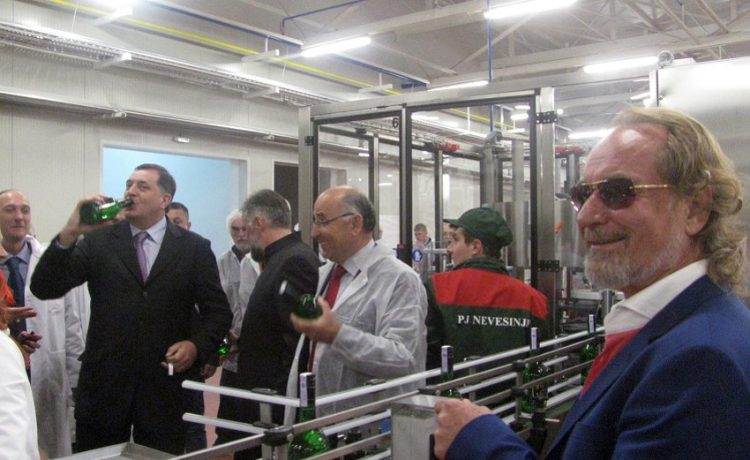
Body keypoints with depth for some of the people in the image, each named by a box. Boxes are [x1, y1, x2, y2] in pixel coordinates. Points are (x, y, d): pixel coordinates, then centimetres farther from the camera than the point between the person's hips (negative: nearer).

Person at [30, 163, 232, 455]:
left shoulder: (194, 248, 2)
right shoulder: (98, 240, 4)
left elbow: (218, 311, 4)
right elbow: (44, 288, -4)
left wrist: (197, 345, -14)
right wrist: (70, 233, -16)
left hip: (165, 385, -1)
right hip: (103, 385, 1)